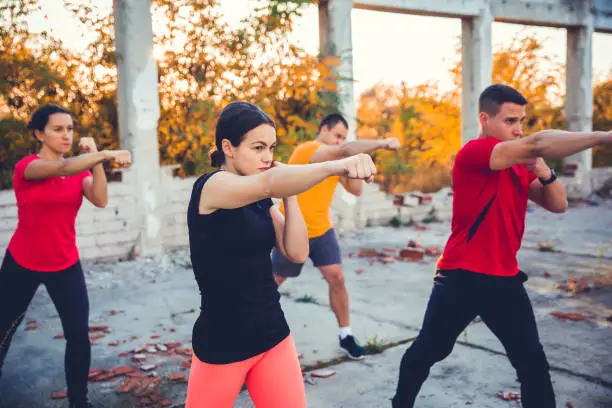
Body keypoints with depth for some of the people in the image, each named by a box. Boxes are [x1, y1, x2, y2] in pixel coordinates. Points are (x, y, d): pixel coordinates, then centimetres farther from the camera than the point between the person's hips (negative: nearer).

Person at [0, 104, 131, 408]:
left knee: (79, 335, -3)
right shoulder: (26, 167, -14)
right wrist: (106, 154, -49)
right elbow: (62, 168, -36)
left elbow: (100, 200, -18)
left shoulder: (79, 169, 0)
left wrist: (95, 158, -24)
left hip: (65, 266, 3)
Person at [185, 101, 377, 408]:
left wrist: (288, 193, -9)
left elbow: (297, 253, -3)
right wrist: (338, 165, -51)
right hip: (222, 341, -6)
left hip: (273, 334, 6)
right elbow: (269, 183, -37)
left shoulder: (260, 200, 7)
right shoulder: (211, 187, -16)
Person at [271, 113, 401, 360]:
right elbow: (344, 150, -37)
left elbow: (356, 190, 2)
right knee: (272, 283, 12)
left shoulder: (335, 160, 5)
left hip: (322, 231, 6)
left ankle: (346, 336, 8)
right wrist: (382, 143, -43)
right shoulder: (305, 150, -21)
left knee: (337, 279, -5)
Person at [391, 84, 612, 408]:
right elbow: (536, 144, -33)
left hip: (505, 279, 6)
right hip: (461, 277, -6)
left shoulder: (520, 163, 9)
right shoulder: (473, 153, -17)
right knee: (427, 351, 12)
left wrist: (544, 172, -14)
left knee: (534, 364, 3)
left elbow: (557, 204, 5)